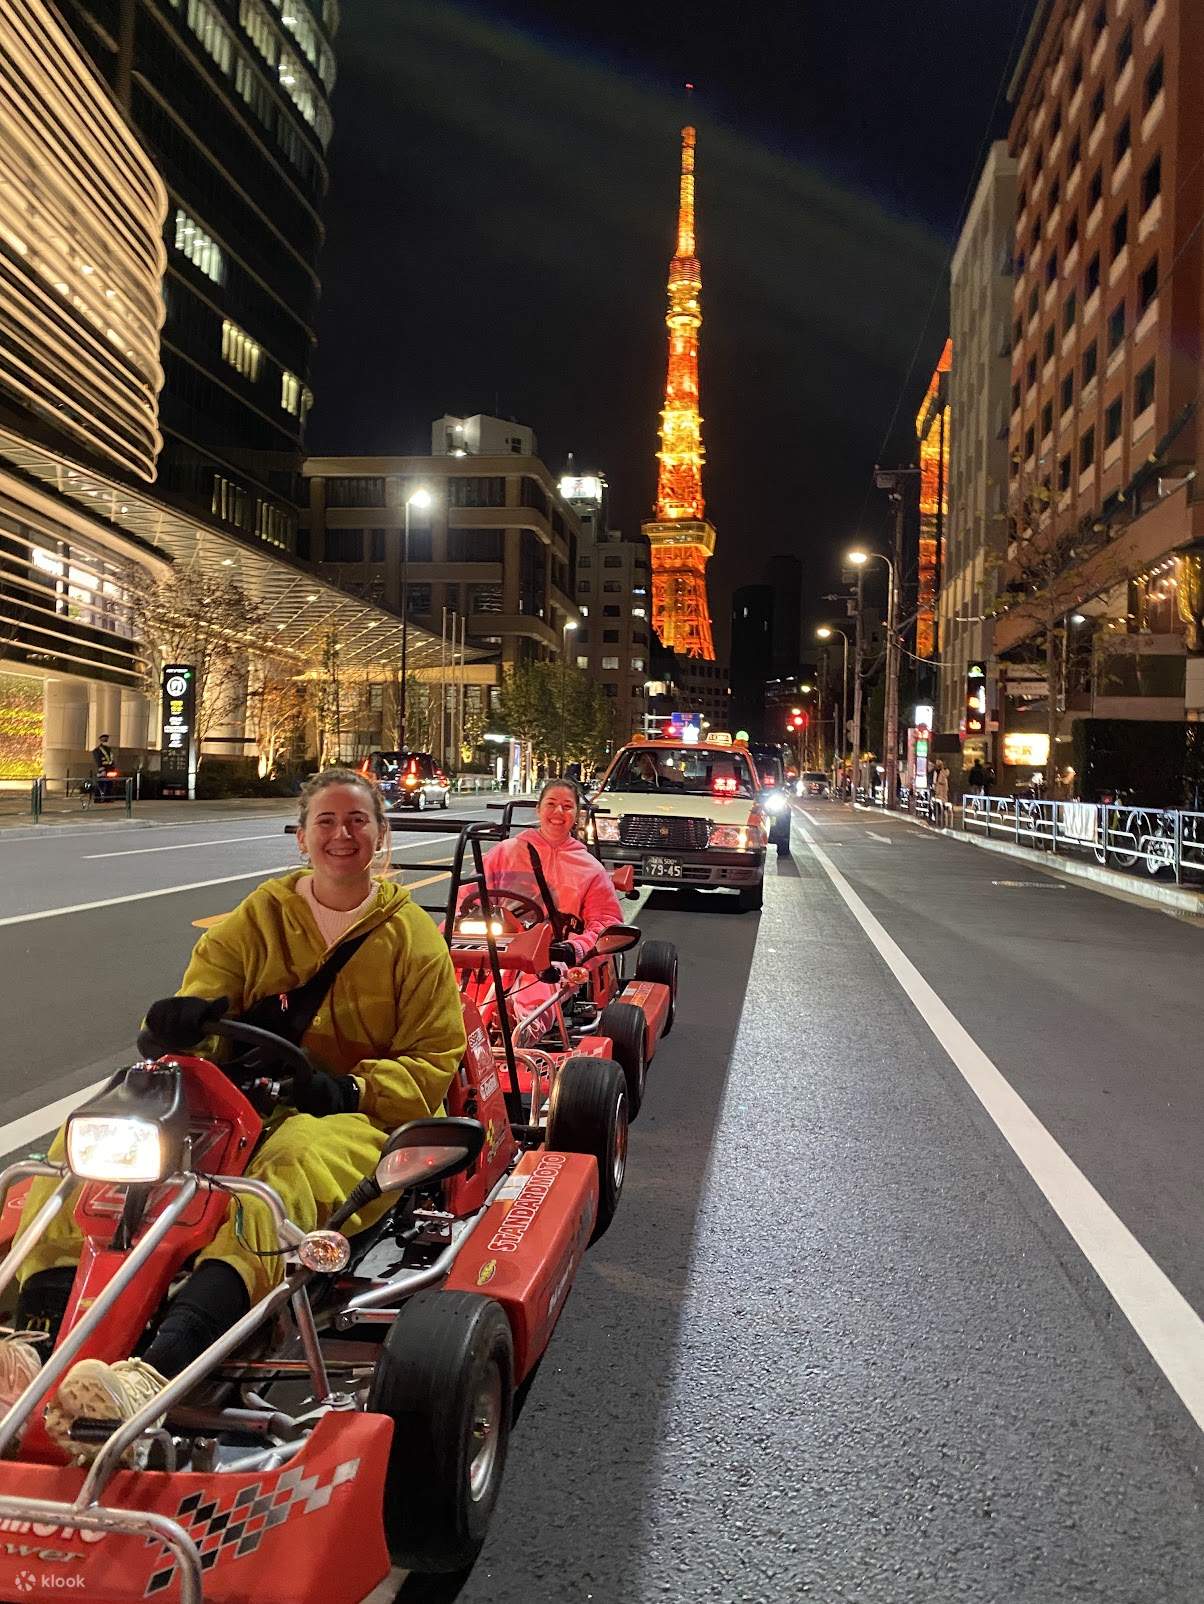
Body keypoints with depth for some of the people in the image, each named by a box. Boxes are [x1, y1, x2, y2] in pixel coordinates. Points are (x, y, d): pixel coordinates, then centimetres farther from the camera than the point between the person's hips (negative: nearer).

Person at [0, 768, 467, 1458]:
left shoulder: (413, 935, 6)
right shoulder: (260, 915, 13)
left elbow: (434, 1062, 1)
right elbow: (202, 998, 7)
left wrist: (350, 1089, -17)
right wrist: (179, 1021, -20)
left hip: (357, 1114, -4)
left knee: (298, 1157, -41)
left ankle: (164, 1364, -58)